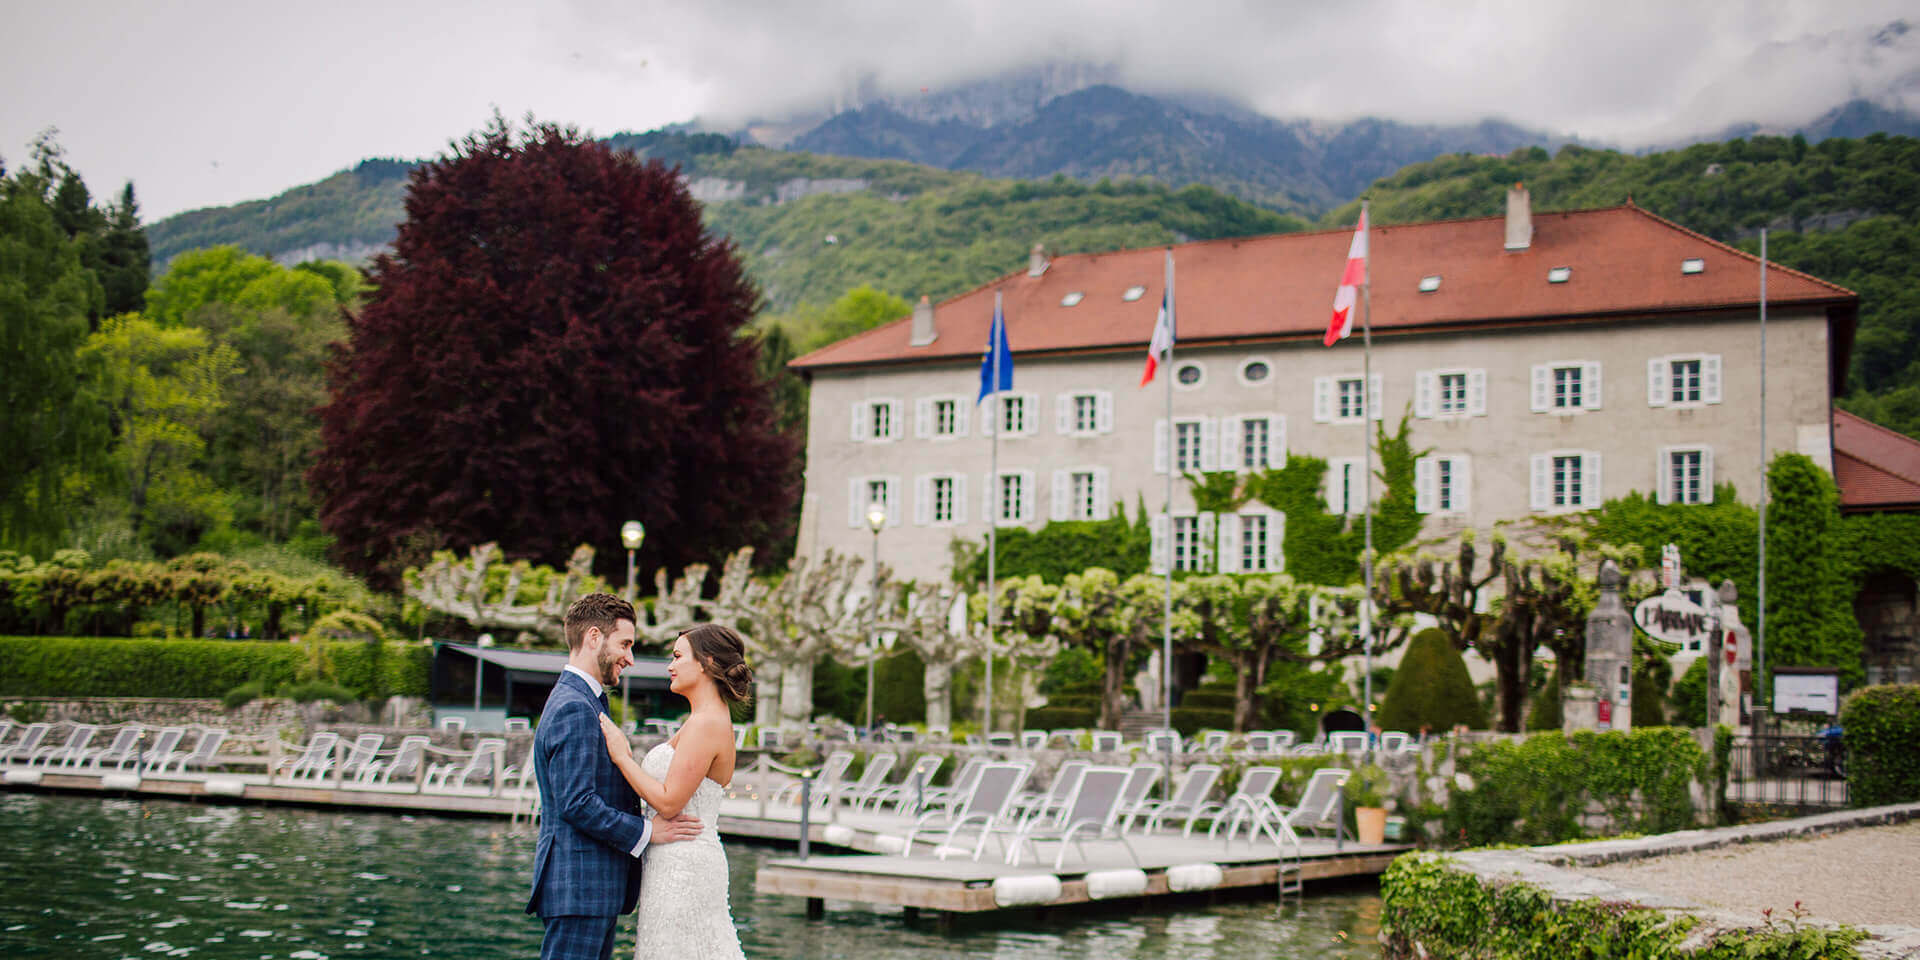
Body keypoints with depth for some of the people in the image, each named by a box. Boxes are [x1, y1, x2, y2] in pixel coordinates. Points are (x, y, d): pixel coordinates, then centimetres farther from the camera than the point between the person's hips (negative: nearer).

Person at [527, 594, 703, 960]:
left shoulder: (586, 703, 20)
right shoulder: (574, 709, -15)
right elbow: (577, 804, -21)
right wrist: (646, 831, -14)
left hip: (596, 888, 11)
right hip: (579, 888, -11)